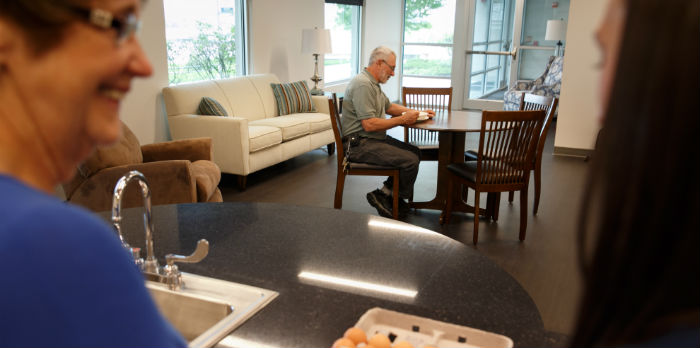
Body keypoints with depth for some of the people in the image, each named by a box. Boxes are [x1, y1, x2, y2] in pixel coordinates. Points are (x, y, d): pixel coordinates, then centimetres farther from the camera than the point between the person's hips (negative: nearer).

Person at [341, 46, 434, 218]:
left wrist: (415, 112, 17)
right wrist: (402, 119, -17)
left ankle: (387, 193, 8)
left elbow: (389, 107, 30)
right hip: (359, 144, -11)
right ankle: (384, 196, 1)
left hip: (376, 138, 11)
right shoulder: (363, 84, -18)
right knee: (410, 161, -18)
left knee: (415, 152, 6)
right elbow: (369, 125, -25)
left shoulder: (374, 84, 16)